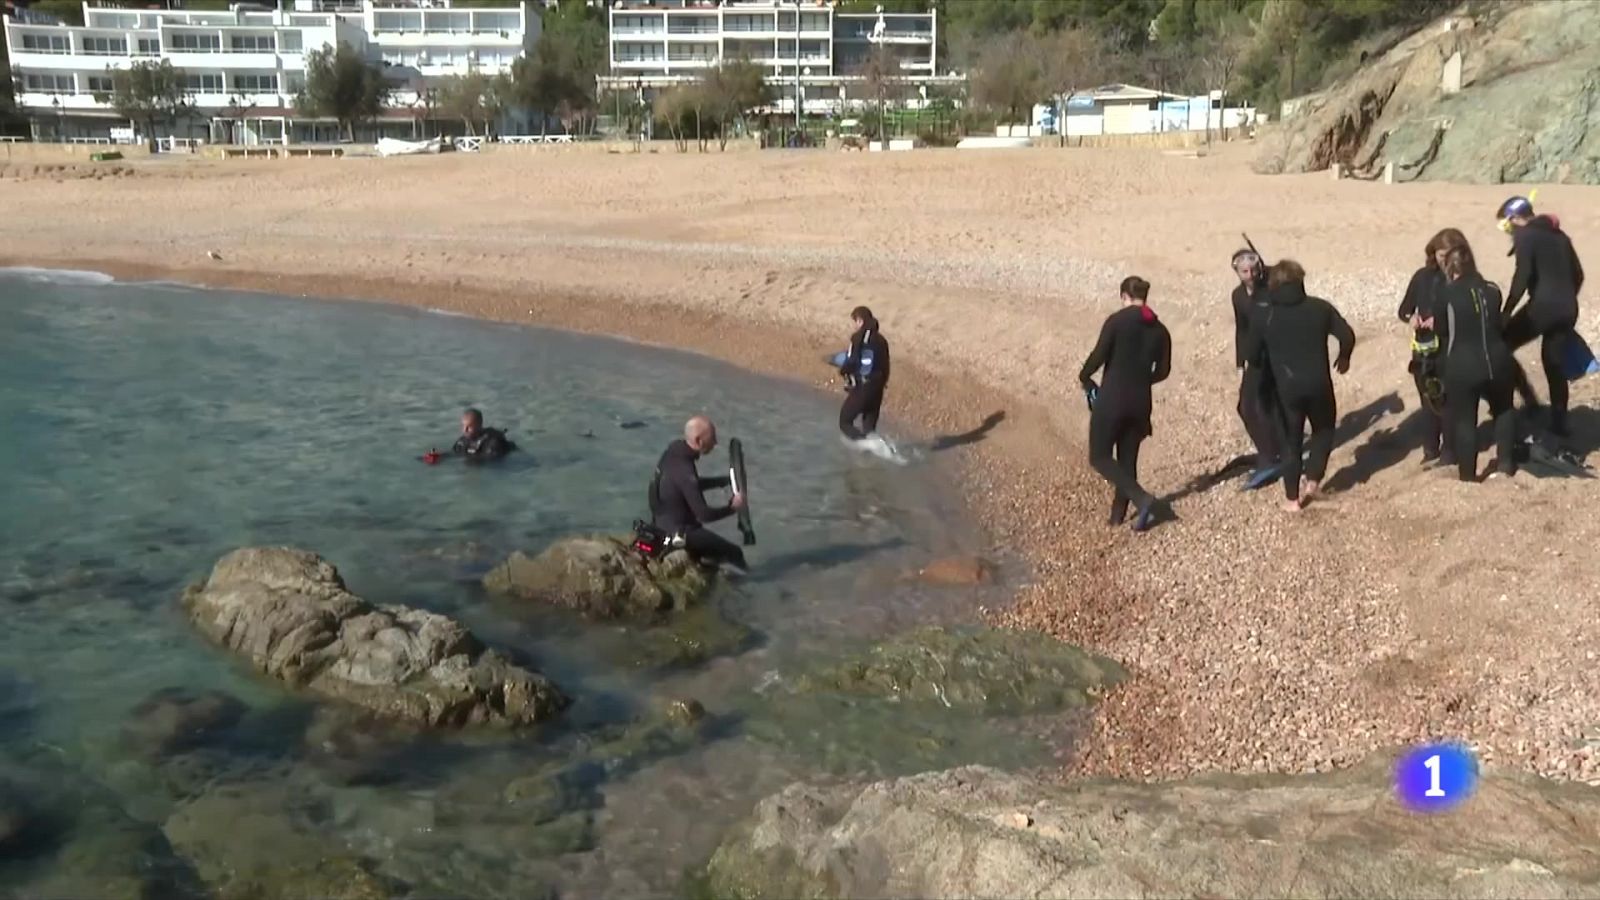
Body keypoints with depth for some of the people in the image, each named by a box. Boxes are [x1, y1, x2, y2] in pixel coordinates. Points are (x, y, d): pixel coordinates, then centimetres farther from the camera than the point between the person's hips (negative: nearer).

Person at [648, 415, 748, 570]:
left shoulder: (674, 451, -3)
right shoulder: (684, 471, -30)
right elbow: (704, 514, -27)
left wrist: (724, 480, 7)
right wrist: (733, 507, -12)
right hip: (677, 533, -10)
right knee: (734, 553, -4)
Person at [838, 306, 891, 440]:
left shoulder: (858, 338, -11)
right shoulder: (881, 340, 6)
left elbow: (851, 362, -14)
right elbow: (885, 365, 9)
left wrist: (843, 370, 6)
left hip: (860, 388, -6)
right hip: (877, 387, 6)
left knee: (845, 421, 4)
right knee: (869, 425, 18)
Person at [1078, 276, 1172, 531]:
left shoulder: (1117, 321, -10)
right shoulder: (1159, 330, 6)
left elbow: (1098, 356, -14)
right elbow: (1163, 371, 11)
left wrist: (1084, 376, 6)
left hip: (1112, 398, -5)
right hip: (1140, 402, 6)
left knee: (1100, 457, 3)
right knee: (1128, 459, 17)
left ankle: (1141, 498, -13)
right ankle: (1118, 513, 21)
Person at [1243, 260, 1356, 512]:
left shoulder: (1263, 315, -2)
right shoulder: (1319, 307, -2)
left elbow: (1252, 353, 3)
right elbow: (1347, 335, -3)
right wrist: (1344, 357, 17)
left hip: (1286, 387, 0)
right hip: (1319, 384, 0)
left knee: (1291, 440, 12)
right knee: (1323, 430, 23)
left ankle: (1292, 498, 14)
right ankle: (1312, 480, 9)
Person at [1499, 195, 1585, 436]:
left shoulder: (1524, 235, -4)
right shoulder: (1559, 235, 19)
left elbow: (1522, 276, -16)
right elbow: (1577, 274, 22)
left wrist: (1506, 311, -13)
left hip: (1542, 306, -8)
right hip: (1568, 308, 8)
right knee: (1554, 363, 15)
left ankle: (1529, 400, -1)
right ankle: (1559, 424, 16)